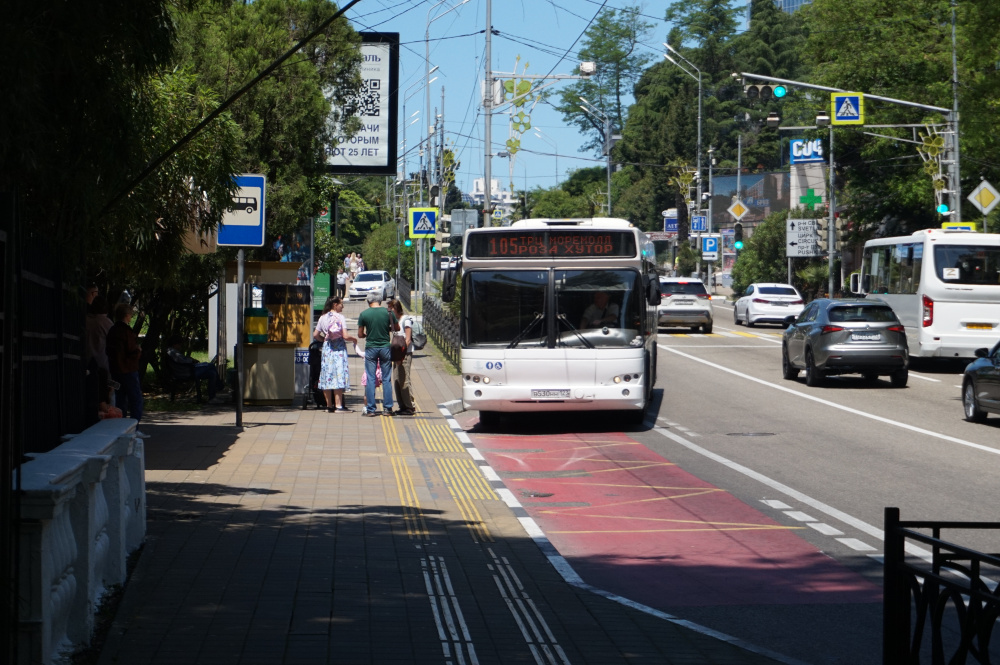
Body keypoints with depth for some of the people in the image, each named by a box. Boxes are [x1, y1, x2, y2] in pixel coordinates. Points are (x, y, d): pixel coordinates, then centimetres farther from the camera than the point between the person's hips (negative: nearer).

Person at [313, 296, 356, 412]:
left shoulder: (323, 318, 8)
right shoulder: (340, 317, -8)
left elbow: (315, 335, 8)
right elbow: (345, 336, -14)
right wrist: (354, 338, 5)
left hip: (327, 347, 6)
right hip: (339, 348, -6)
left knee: (327, 376, 8)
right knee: (338, 375, -6)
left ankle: (329, 405, 12)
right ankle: (339, 405, -10)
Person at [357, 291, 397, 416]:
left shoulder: (364, 314, -4)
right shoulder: (388, 312, -3)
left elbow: (360, 334, 2)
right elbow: (397, 328, 9)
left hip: (370, 348, -1)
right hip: (385, 347, 1)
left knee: (370, 379, 4)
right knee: (387, 379, 6)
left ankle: (370, 409, 2)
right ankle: (387, 408, 5)